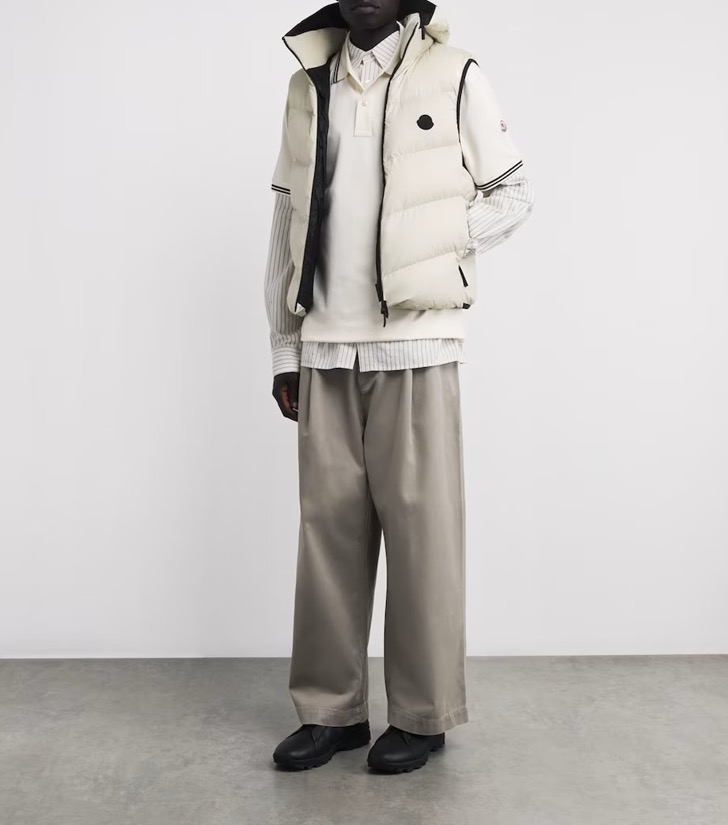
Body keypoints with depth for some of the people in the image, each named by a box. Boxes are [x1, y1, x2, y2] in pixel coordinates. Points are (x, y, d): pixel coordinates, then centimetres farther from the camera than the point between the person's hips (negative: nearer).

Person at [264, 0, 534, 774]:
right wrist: (283, 350, 8)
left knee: (420, 525, 1)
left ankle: (424, 714, 15)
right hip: (324, 348, 4)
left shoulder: (454, 77, 4)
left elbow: (513, 194, 9)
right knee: (328, 524, 6)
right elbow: (287, 224, 12)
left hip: (415, 342, -3)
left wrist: (435, 248, -6)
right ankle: (331, 708, 18)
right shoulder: (307, 85, 13)